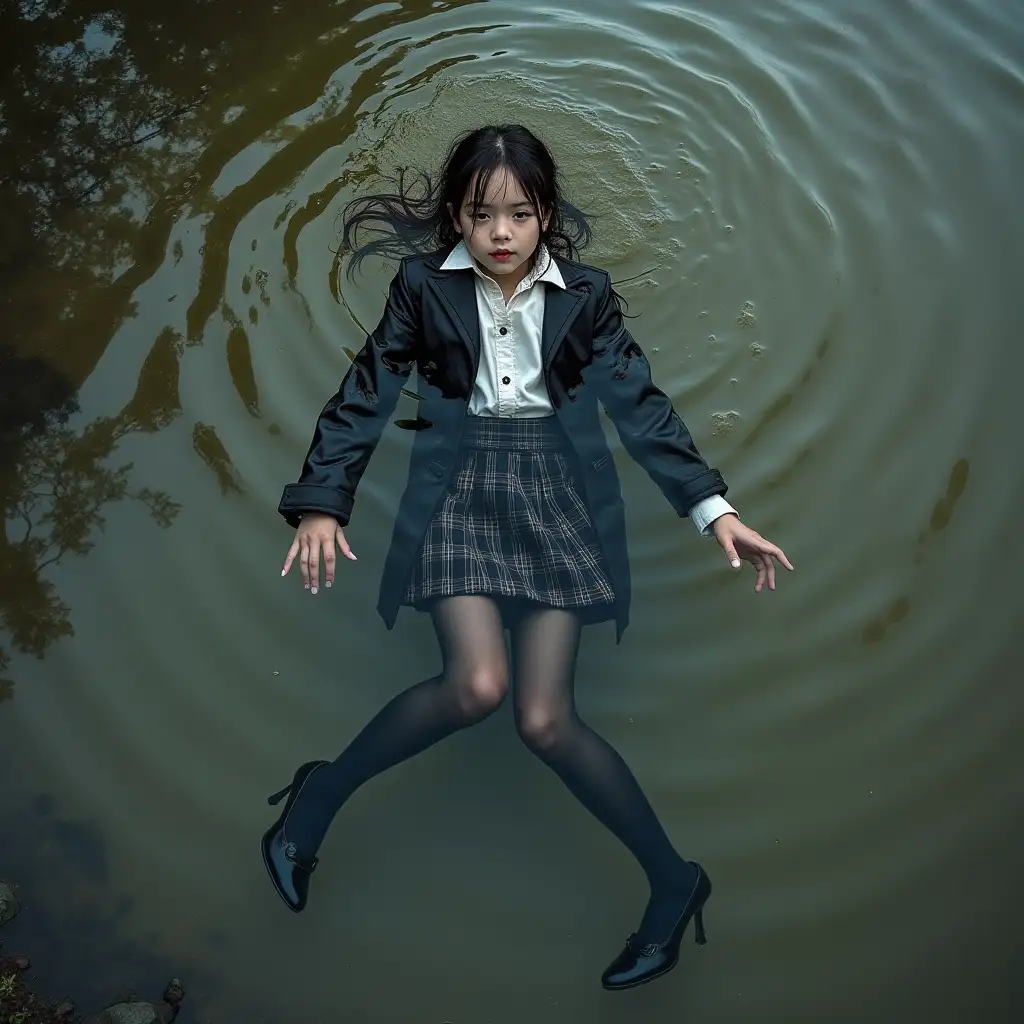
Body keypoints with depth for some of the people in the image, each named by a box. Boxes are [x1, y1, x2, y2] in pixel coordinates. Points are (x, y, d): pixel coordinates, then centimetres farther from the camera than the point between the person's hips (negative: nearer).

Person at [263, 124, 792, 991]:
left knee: (545, 720, -12)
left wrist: (715, 510, -6)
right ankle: (321, 795, -1)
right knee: (475, 684, -26)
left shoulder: (585, 295, 3)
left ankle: (674, 879, 9)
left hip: (557, 496, 0)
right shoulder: (424, 286, 1)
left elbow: (642, 407, 2)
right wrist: (321, 504, -10)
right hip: (460, 489, 0)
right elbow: (366, 396, 2)